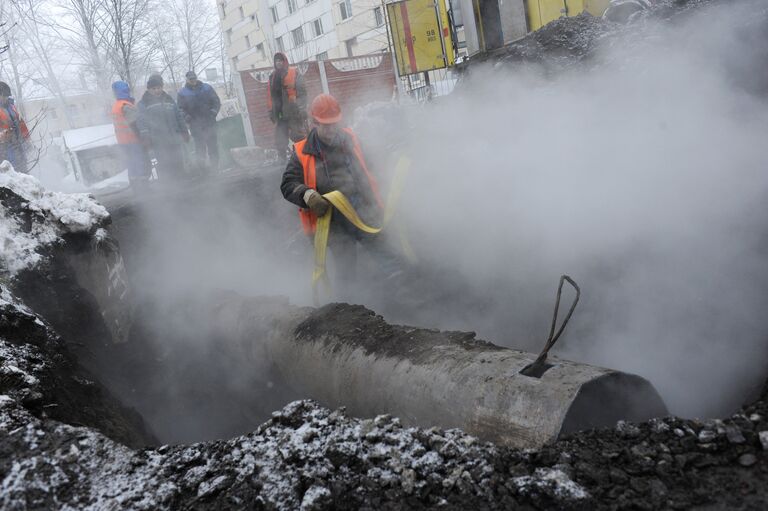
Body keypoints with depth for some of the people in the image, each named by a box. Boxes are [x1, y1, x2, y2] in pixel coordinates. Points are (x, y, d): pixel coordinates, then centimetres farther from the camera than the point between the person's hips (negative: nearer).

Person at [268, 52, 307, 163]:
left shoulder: (294, 73, -1)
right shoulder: (273, 76, 16)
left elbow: (302, 91, -8)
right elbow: (270, 95, 16)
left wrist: (301, 108, -15)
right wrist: (271, 111, 11)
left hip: (294, 111, -5)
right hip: (281, 113, 5)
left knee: (299, 134, -1)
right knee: (280, 136, 1)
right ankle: (281, 157, 4)